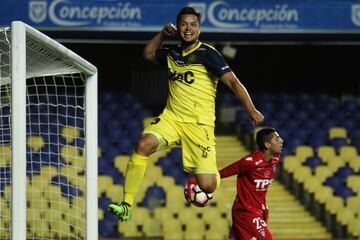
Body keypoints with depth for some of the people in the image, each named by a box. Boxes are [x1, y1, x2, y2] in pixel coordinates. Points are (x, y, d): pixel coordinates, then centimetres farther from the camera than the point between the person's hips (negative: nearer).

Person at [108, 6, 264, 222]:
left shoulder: (207, 53, -6)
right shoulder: (172, 54, 12)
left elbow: (232, 81, -11)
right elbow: (148, 54, 33)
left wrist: (251, 110, -21)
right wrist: (163, 35, 15)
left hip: (199, 125, -4)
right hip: (171, 118, 4)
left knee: (207, 186, -14)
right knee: (144, 145, -27)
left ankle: (213, 175, 28)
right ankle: (126, 206, -24)